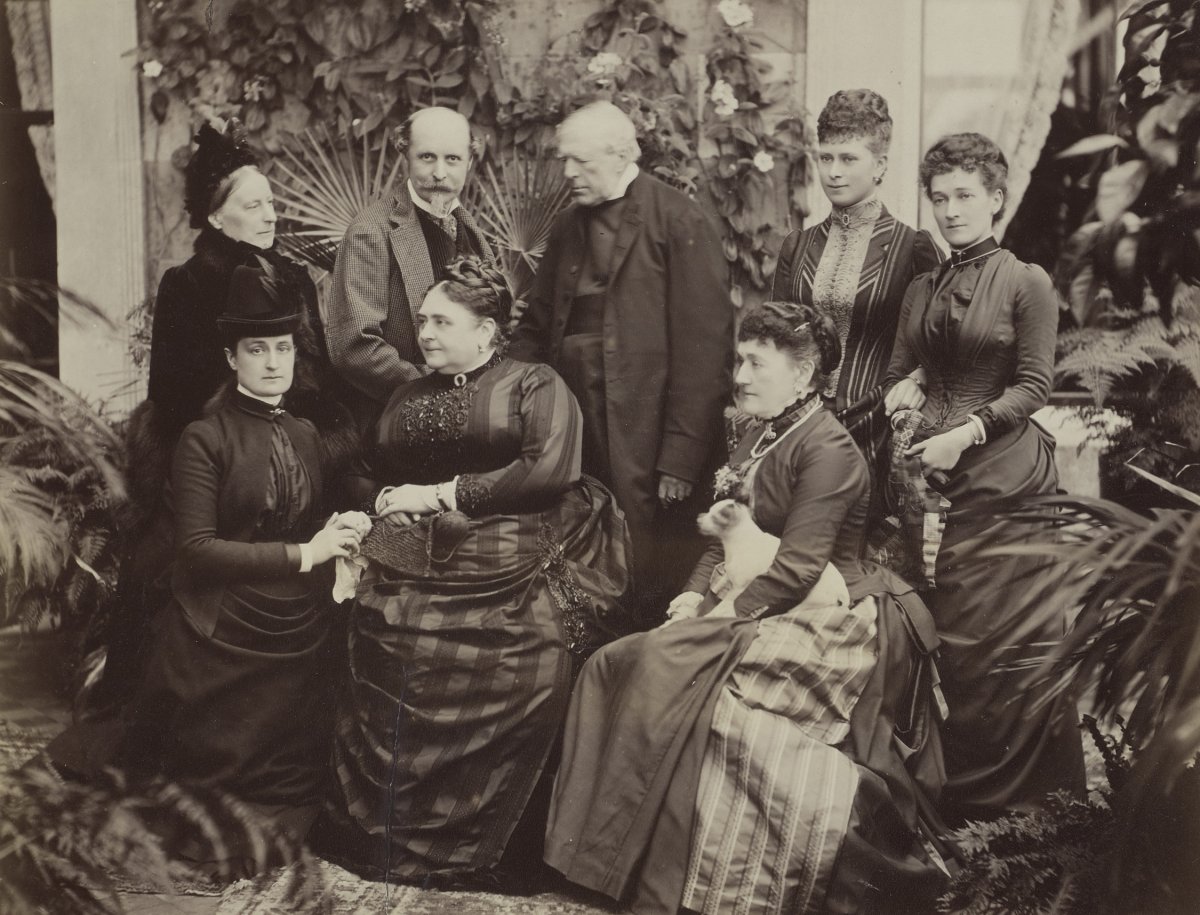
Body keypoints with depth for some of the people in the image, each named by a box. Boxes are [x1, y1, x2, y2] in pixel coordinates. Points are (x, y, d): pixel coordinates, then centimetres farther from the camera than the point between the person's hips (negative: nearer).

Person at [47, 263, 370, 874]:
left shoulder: (305, 434, 10)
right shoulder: (205, 439, -9)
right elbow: (196, 548, -16)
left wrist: (339, 533, -5)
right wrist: (302, 554, -20)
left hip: (300, 638, 5)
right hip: (223, 643, -5)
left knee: (291, 777, 10)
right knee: (212, 775, 7)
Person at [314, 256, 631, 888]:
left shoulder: (535, 385, 7)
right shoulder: (405, 399, 25)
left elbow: (551, 469, -9)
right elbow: (369, 482, 28)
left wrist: (443, 493, -4)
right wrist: (387, 501, 3)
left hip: (513, 587, -4)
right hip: (408, 585, 4)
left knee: (507, 705, -19)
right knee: (393, 713, -11)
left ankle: (486, 850, -2)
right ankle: (386, 843, 6)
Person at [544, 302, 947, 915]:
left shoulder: (828, 449, -12)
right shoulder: (755, 437, 15)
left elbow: (797, 567, -19)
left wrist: (728, 611, -17)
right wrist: (696, 596, 1)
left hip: (816, 621, -9)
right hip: (752, 610, 9)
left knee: (674, 671, -24)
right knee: (613, 664, -6)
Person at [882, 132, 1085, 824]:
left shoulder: (1027, 282, -2)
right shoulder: (923, 290, 14)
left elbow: (1034, 384, -6)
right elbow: (900, 371, 18)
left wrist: (966, 431, -15)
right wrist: (906, 391, -5)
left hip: (1007, 473, -5)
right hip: (941, 478, 5)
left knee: (1013, 634, -1)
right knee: (956, 634, 7)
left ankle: (1023, 799, 14)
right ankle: (966, 793, 20)